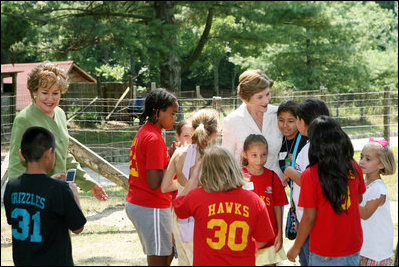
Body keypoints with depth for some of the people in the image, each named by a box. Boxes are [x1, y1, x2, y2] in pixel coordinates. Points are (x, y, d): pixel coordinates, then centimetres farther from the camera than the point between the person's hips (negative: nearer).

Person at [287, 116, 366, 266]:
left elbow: (309, 218, -15)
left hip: (325, 253, -4)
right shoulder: (354, 167, -5)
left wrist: (296, 248, -2)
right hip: (353, 247, 4)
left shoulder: (310, 175, -18)